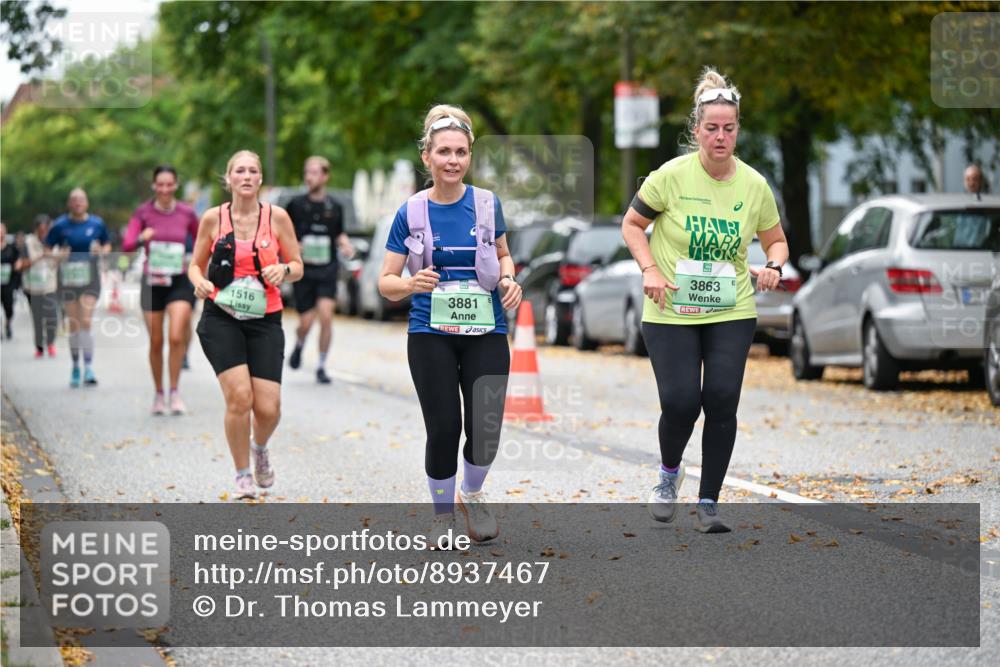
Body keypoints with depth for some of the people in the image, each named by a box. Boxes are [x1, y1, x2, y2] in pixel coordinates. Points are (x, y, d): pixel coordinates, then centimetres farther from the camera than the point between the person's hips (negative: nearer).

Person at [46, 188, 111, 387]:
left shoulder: (97, 224, 2)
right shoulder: (60, 225, 0)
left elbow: (107, 245, 16)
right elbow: (46, 249, 6)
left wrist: (102, 250, -7)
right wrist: (58, 255, -15)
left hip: (90, 278, -1)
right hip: (67, 279, 1)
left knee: (86, 322, -12)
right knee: (73, 324, 7)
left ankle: (88, 369, -14)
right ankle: (75, 367, 22)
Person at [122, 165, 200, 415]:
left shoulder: (186, 213, 0)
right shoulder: (144, 212, -3)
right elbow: (127, 245, -14)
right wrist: (141, 238, -34)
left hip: (179, 282, 0)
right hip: (152, 283, 1)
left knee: (177, 337, -17)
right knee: (156, 342, 6)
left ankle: (175, 391, -3)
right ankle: (158, 394, 23)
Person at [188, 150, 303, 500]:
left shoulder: (277, 217, 1)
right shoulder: (213, 218, 1)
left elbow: (297, 266, 8)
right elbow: (196, 265, 11)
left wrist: (283, 269, -14)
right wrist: (200, 282, -12)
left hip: (264, 320, 1)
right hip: (221, 318, -1)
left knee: (268, 408, -7)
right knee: (239, 397, -18)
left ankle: (259, 447, 31)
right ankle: (242, 475, 3)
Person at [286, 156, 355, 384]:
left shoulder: (334, 207, 5)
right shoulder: (296, 205, 0)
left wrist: (346, 245, -2)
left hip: (327, 270, 1)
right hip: (303, 269, -1)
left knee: (326, 316, -15)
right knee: (306, 322, -3)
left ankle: (322, 367, -2)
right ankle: (299, 346, 33)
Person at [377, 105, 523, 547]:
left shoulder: (487, 204, 1)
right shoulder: (411, 212, -2)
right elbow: (386, 282, 0)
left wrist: (508, 279, -2)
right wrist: (411, 283, -21)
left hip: (485, 333, 1)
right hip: (431, 334, -1)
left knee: (485, 428, -7)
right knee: (444, 427, -5)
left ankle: (472, 494, 24)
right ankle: (442, 513, 19)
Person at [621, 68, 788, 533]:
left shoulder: (754, 185, -2)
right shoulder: (672, 176, -10)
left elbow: (775, 240, 13)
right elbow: (632, 224, 2)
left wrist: (773, 266, -9)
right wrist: (649, 269, -12)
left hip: (732, 312, 2)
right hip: (670, 313, -2)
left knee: (721, 401, -7)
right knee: (680, 403, -11)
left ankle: (708, 503, 8)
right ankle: (669, 473, 23)